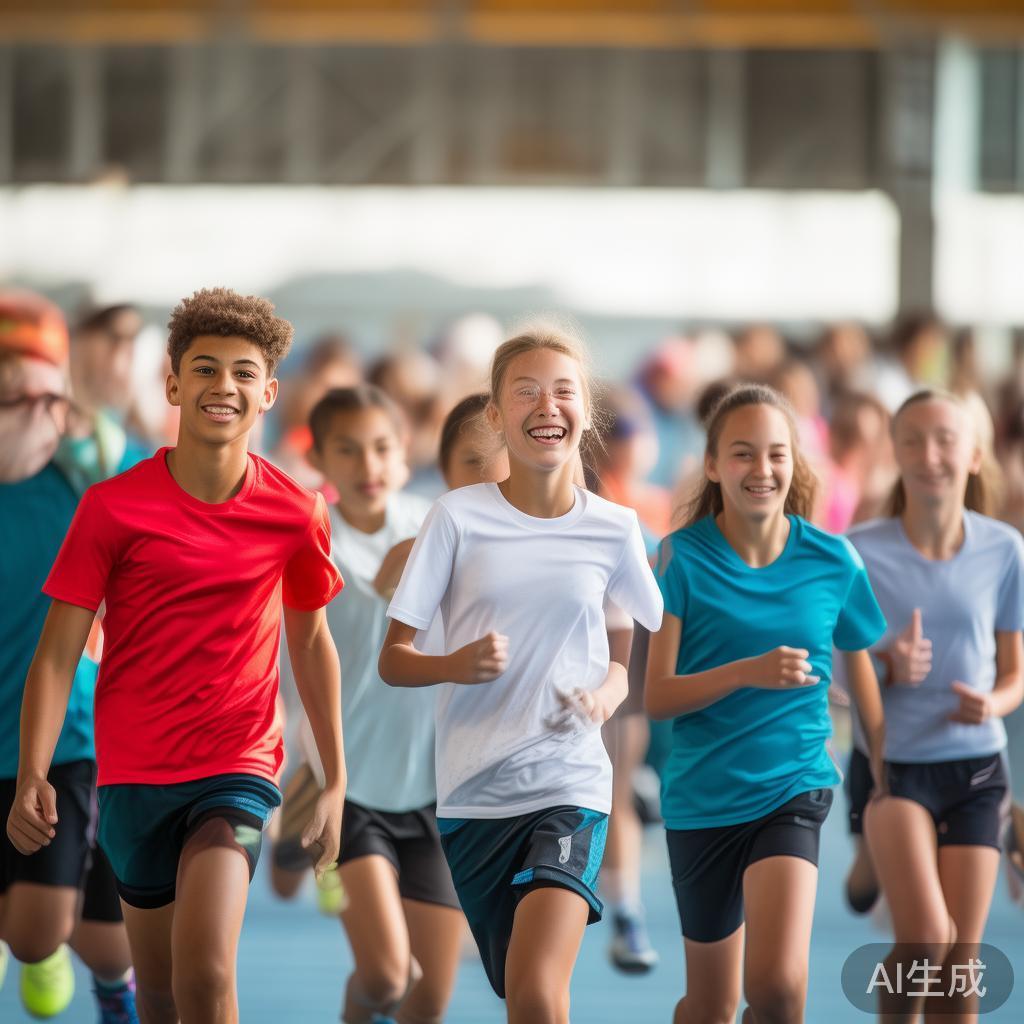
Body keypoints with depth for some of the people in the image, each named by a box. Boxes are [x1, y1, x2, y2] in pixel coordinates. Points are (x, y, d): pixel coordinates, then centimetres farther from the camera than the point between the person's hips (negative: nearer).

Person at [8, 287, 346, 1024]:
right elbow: (58, 653, -6)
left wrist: (336, 780, 14)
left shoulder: (295, 514, -3)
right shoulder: (114, 507, -7)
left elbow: (310, 641, 12)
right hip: (133, 772, 1)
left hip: (239, 769, -1)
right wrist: (32, 777, -18)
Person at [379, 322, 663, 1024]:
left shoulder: (613, 529, 2)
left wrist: (611, 690, -4)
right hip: (472, 789, 1)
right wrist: (455, 666, -21)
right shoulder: (458, 518, -2)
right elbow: (393, 661, 0)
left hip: (571, 786, -1)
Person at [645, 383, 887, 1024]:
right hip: (701, 797, 1)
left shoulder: (833, 562, -4)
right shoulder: (683, 557, -8)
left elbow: (864, 684, 9)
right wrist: (749, 671, -27)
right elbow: (658, 697, -11)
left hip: (794, 789, -1)